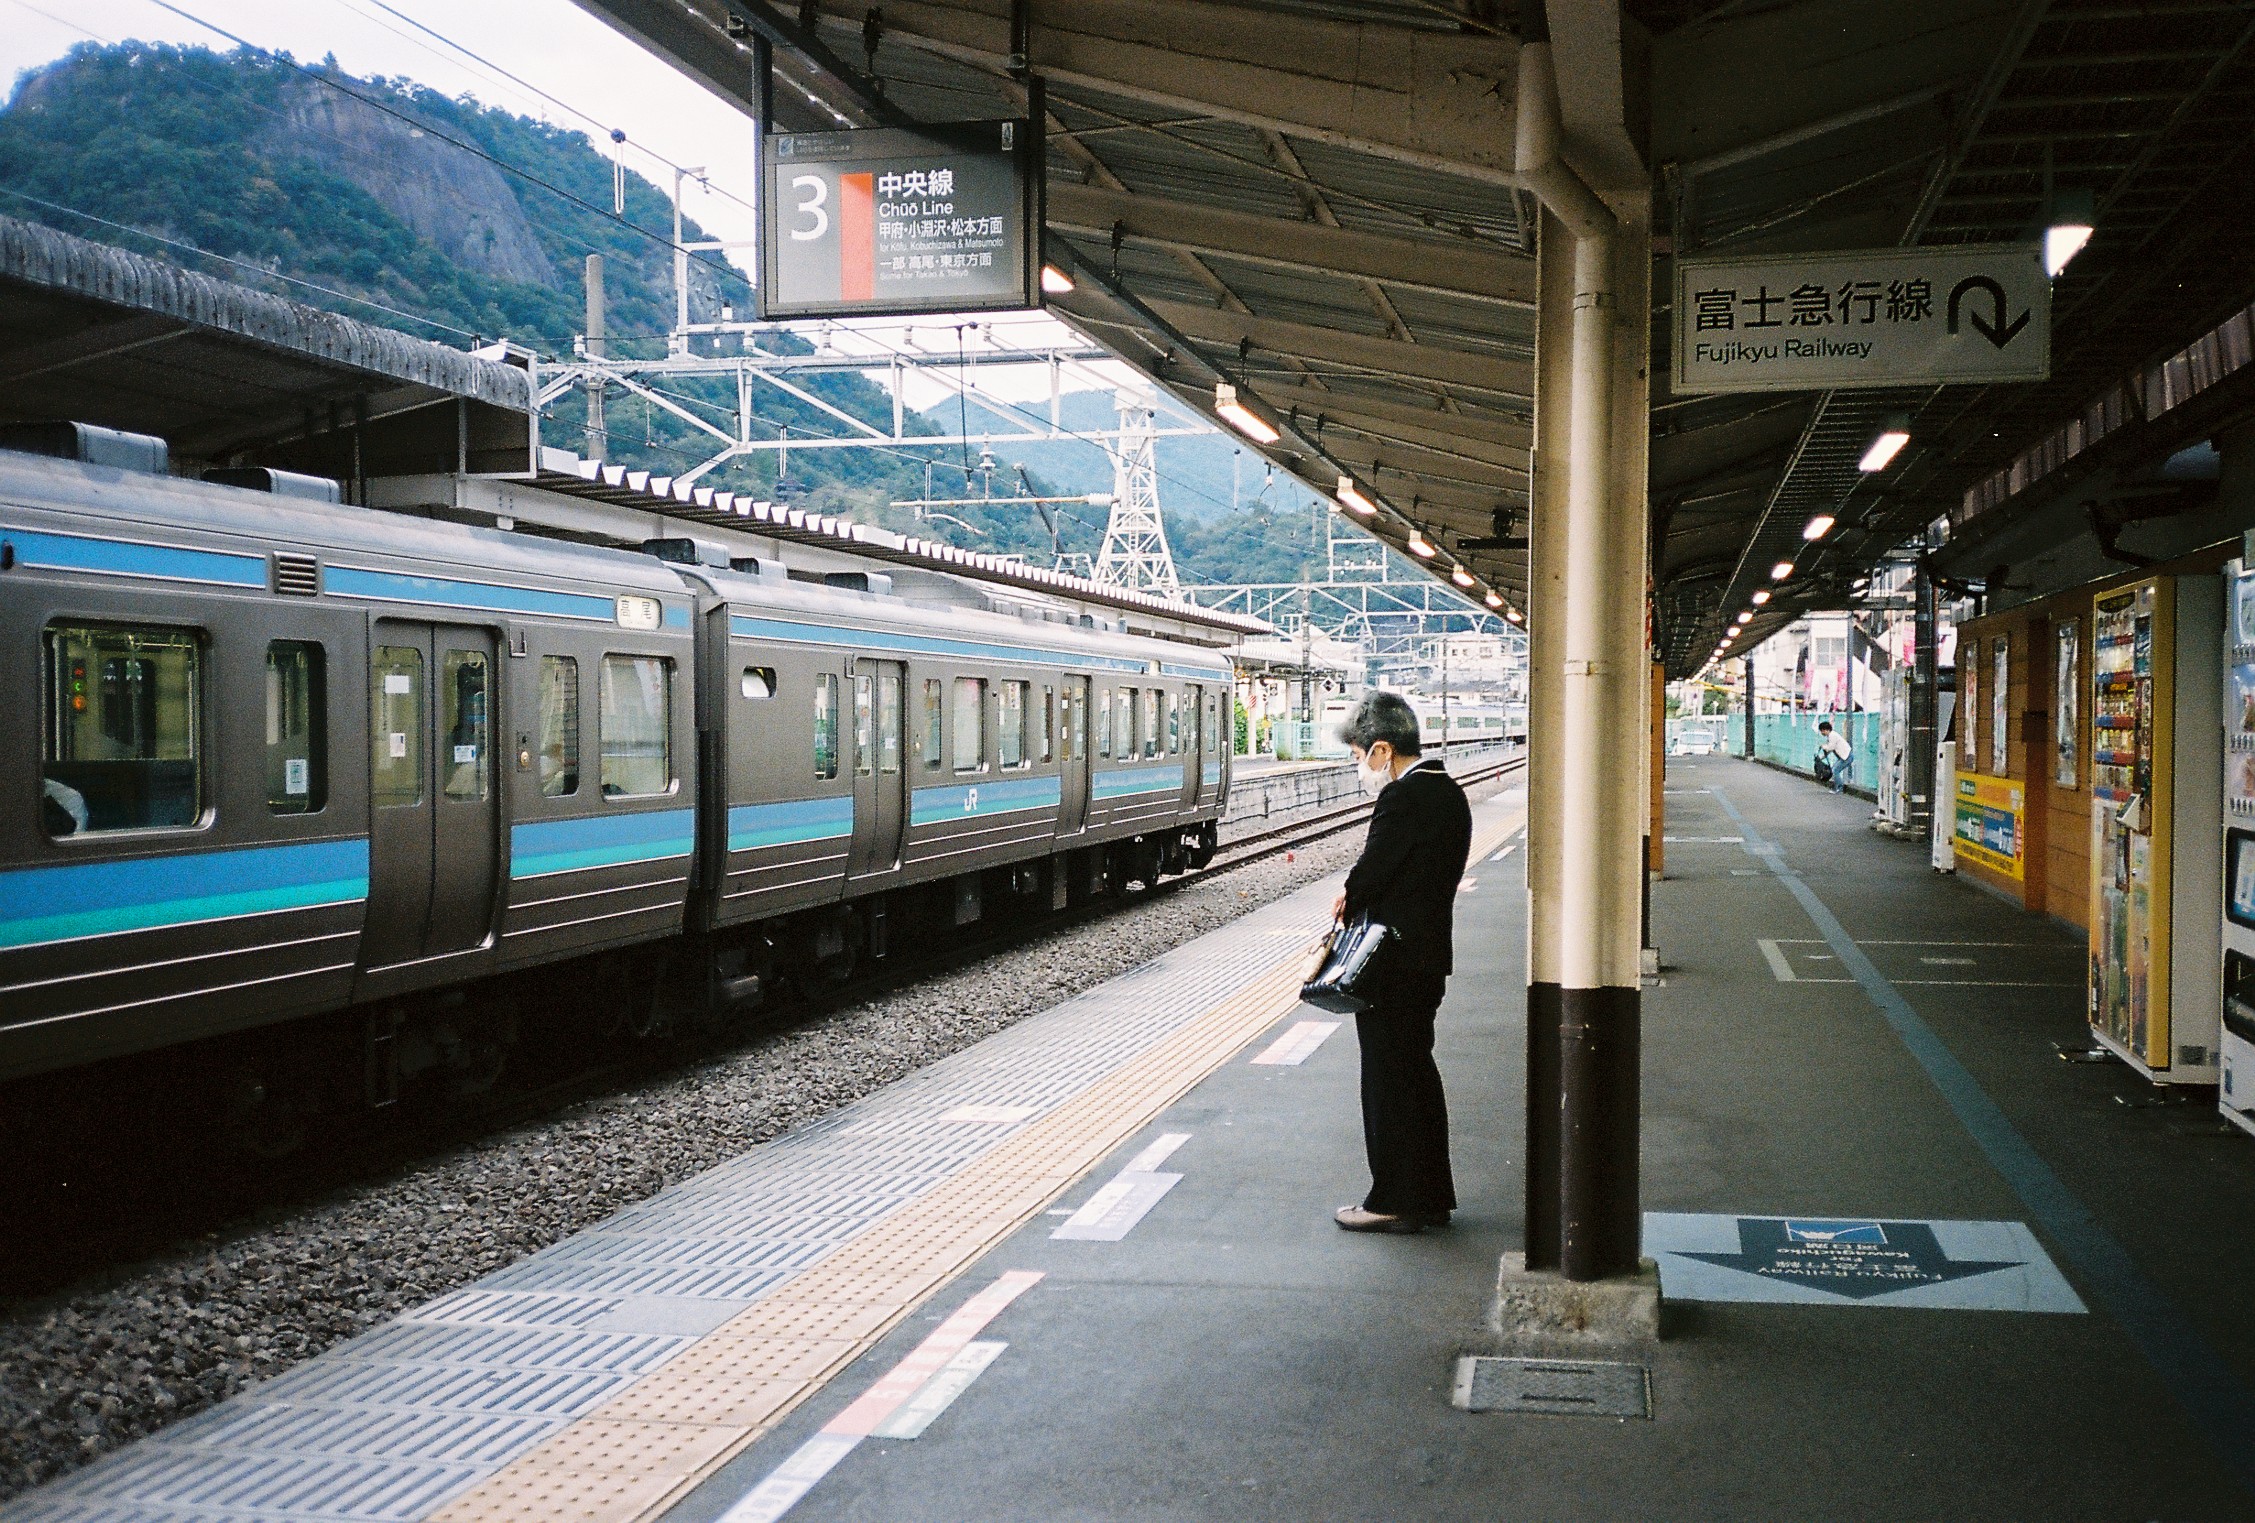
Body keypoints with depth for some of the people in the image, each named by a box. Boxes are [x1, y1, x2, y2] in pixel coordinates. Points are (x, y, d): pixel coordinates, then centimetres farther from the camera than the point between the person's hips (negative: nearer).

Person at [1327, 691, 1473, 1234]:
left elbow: (1372, 870, -18)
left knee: (1388, 1079, 0)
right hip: (1429, 954, 10)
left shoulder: (1402, 797, -19)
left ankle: (1394, 1201, 7)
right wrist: (1358, 895, 6)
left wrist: (1348, 903, 1)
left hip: (1396, 961, -10)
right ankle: (1430, 1197, 25)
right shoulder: (1447, 791, 11)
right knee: (1417, 1074, 17)